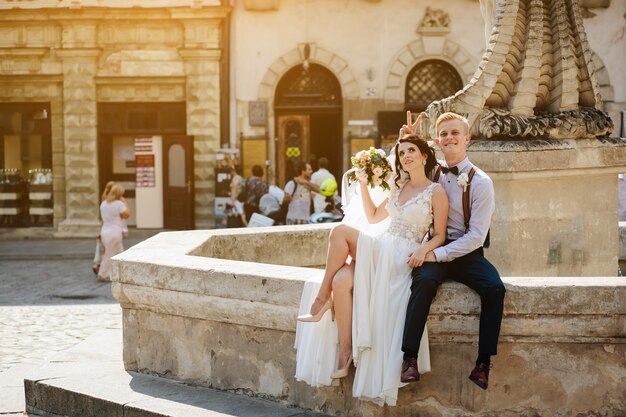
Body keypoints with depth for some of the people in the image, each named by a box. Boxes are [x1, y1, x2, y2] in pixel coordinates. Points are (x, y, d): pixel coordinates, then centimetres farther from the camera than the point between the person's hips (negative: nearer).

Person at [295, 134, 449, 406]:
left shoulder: (436, 192, 3)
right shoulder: (399, 188, 23)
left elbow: (440, 235, 0)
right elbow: (373, 217, 29)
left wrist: (423, 249, -19)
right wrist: (363, 186, 20)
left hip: (400, 259, -6)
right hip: (379, 251, 6)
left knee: (341, 231, -24)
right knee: (341, 280, -27)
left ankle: (322, 298, -15)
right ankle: (345, 356, -28)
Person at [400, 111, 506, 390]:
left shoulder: (480, 182, -4)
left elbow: (476, 236, -10)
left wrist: (437, 254, -20)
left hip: (467, 253, -1)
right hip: (434, 250, 1)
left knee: (494, 288, -30)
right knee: (424, 281, -32)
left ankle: (483, 363, -23)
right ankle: (409, 359, -35)